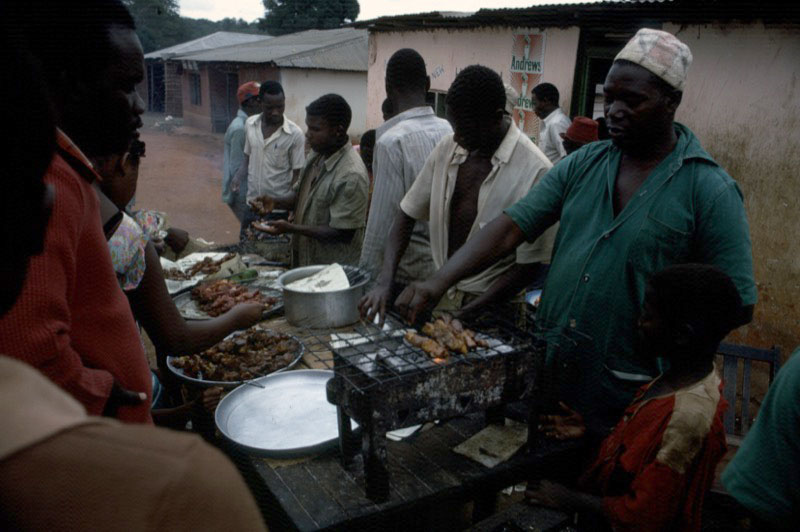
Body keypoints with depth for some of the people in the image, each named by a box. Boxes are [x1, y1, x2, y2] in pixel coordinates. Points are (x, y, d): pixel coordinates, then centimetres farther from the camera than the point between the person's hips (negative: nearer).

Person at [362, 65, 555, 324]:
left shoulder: (534, 171, -18)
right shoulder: (447, 148, 0)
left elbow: (529, 265, -14)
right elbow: (408, 214, 6)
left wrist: (465, 315, -17)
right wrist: (384, 281, -7)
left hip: (486, 305, -4)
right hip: (439, 290, 4)